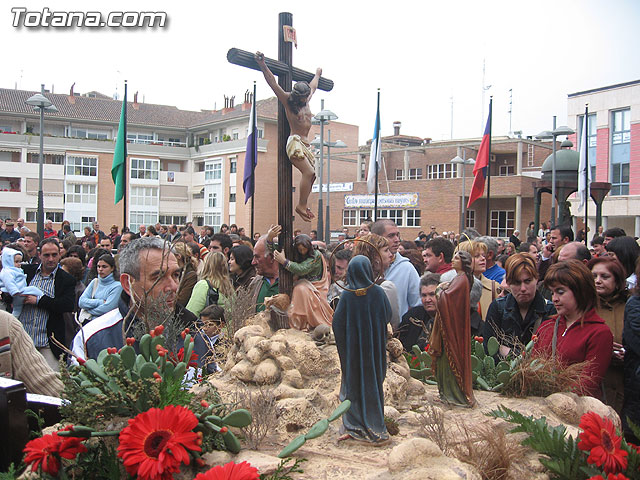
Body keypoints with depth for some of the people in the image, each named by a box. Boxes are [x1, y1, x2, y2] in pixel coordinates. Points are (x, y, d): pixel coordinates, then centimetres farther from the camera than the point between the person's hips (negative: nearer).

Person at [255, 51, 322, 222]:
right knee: (308, 172, -19)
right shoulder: (287, 100, -4)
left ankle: (302, 204, 9)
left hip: (305, 143, 8)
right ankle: (301, 206, -15)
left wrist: (317, 75, 53)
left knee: (312, 173, 2)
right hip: (295, 142, -8)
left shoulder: (306, 100, 15)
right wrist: (262, 65, -20)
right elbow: (272, 83, -12)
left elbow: (313, 86, 36)